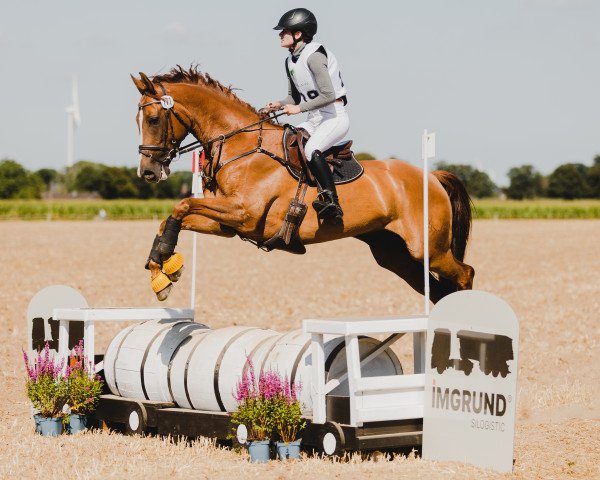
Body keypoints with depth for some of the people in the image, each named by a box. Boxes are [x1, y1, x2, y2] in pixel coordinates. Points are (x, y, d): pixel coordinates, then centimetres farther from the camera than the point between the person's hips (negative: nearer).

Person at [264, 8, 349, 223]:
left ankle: (332, 203, -32)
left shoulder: (313, 56, -18)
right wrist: (279, 105, 0)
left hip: (335, 118, -10)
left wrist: (299, 108, -21)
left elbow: (328, 95, -24)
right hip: (314, 120, 10)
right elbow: (294, 96, 20)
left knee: (311, 149, -32)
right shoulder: (290, 61, 10)